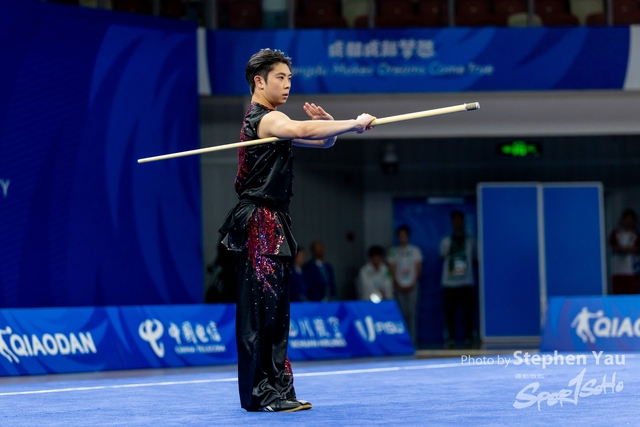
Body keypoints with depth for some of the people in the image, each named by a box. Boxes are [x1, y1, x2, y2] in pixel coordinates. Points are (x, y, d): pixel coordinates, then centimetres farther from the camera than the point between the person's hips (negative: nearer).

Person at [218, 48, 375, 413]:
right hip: (261, 224, -11)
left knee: (274, 311, 9)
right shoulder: (267, 119, -12)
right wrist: (353, 124, -33)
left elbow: (322, 141, 20)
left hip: (271, 225, 11)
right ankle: (261, 394, -12)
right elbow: (302, 130, -33)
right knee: (261, 308, -11)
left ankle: (276, 392, 11)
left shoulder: (267, 120, 20)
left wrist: (326, 125, -2)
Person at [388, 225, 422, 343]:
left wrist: (413, 284, -6)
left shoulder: (415, 250, 9)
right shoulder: (393, 251, 8)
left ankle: (412, 339, -4)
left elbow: (418, 268, 5)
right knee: (402, 313, -5)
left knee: (411, 313, -5)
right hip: (399, 287, 0)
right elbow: (392, 269, 5)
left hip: (412, 286, 0)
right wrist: (398, 285, -6)